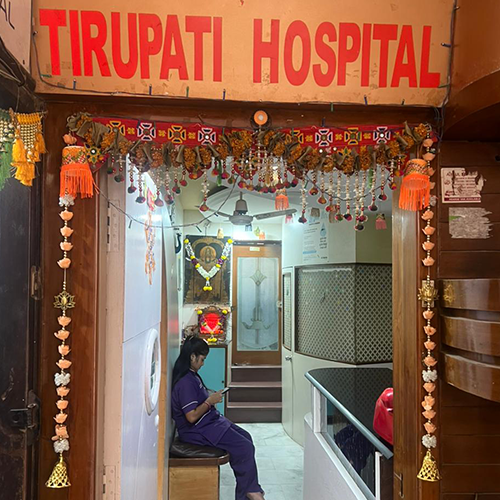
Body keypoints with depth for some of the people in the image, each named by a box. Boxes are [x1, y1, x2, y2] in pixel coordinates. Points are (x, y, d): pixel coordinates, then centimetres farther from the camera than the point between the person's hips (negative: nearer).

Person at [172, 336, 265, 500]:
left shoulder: (191, 375, 8)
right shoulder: (185, 382, -24)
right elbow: (192, 416, -26)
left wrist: (211, 397, 6)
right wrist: (210, 401, -16)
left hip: (210, 420, 11)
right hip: (198, 430, -11)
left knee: (246, 437, 7)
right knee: (244, 448, -15)